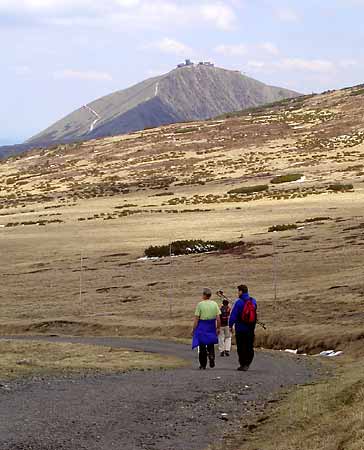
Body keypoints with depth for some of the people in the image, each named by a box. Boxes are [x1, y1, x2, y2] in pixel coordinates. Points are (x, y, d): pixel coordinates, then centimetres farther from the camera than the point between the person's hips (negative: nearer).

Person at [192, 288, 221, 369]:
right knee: (211, 345, 18)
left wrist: (194, 329, -3)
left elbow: (196, 318, -10)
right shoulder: (215, 304, -1)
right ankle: (211, 357, -8)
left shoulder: (200, 304, -10)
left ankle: (203, 365, 10)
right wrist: (218, 328, 10)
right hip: (212, 326, 3)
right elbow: (218, 318, -1)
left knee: (202, 346, 6)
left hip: (202, 326, -3)